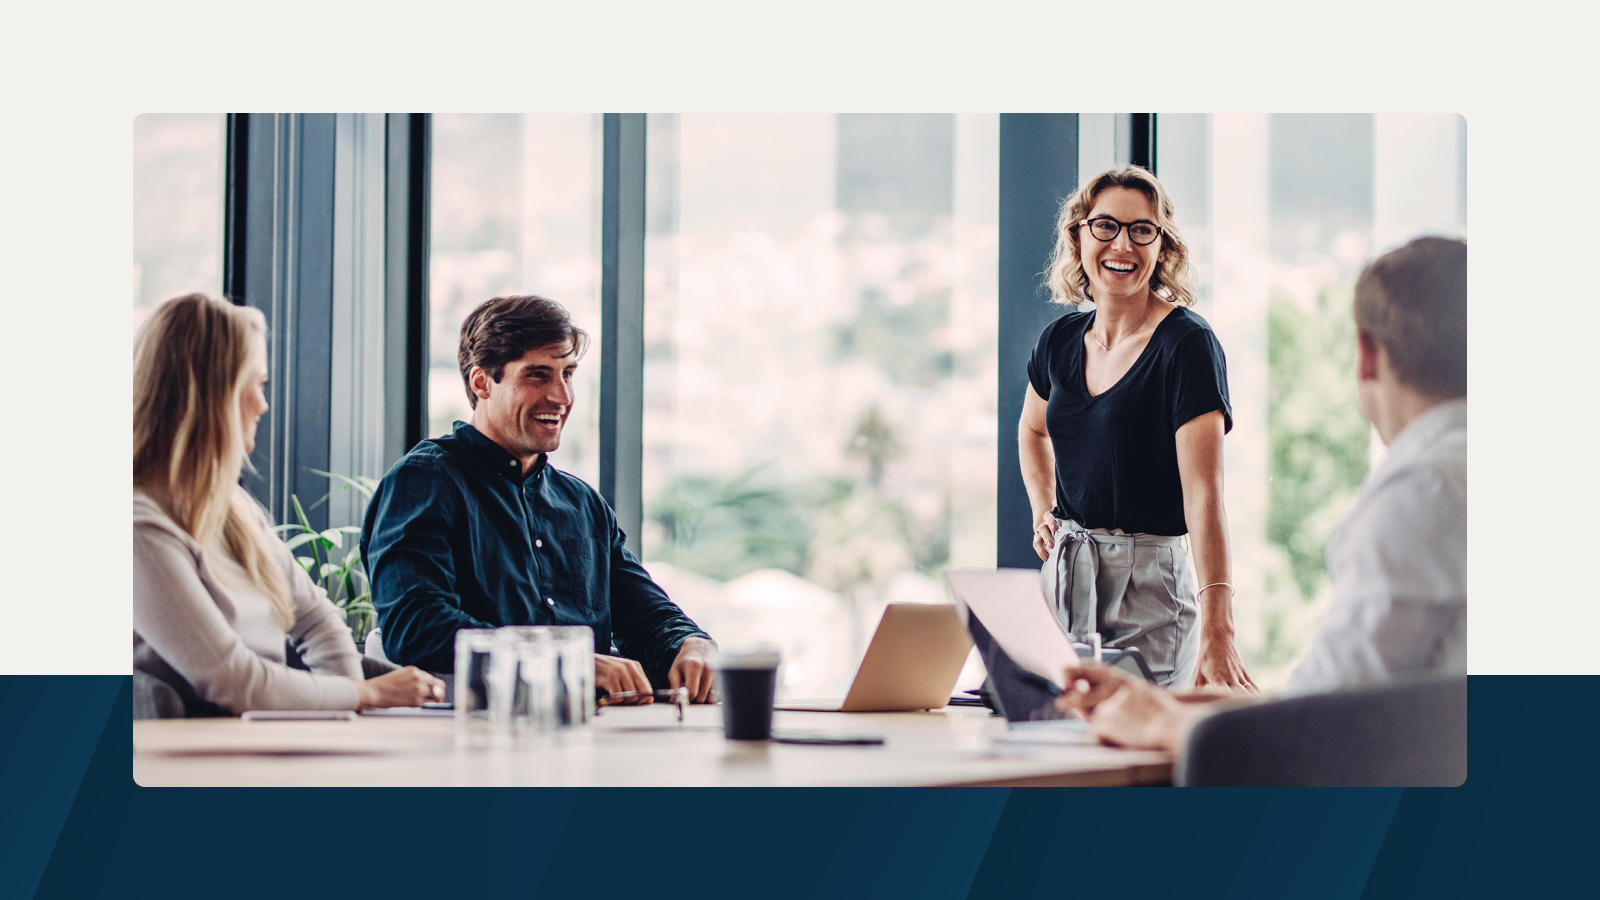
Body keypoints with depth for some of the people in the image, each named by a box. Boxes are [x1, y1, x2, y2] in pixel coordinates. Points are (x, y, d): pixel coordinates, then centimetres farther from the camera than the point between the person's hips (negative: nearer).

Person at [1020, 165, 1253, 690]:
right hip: (1064, 577, 6)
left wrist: (1216, 632, -34)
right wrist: (1043, 513, 12)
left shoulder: (1187, 344, -13)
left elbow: (1204, 494, -24)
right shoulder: (1061, 341, 6)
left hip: (1150, 587, -6)